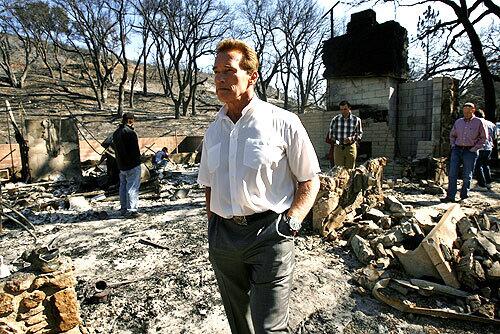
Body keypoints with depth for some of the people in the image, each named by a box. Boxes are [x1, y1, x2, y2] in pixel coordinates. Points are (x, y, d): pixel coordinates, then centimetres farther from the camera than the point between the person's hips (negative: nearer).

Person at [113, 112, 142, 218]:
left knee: (123, 186, 15)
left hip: (121, 165, 9)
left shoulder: (116, 133, 12)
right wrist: (138, 160, -6)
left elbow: (117, 149, 16)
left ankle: (124, 209, 24)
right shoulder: (130, 132, -17)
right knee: (132, 187, -5)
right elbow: (135, 150, -17)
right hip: (132, 165, -9)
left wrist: (120, 163, 17)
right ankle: (131, 211, -3)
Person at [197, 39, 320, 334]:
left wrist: (290, 222, -15)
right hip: (223, 237, 6)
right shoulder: (213, 131, 9)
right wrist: (213, 232, 12)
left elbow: (310, 182, -3)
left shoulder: (284, 123, -7)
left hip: (268, 235, -5)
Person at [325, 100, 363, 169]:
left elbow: (360, 133, 11)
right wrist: (334, 141, -1)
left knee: (350, 169, 2)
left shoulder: (356, 120, 4)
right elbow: (330, 133, 14)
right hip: (338, 147, 0)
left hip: (351, 147, 0)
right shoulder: (335, 119, 5)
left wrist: (352, 138, -7)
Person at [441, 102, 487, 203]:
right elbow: (452, 135, 20)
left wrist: (475, 148, -7)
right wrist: (453, 146, 6)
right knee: (452, 174, -3)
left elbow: (483, 137, 3)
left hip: (470, 151, -3)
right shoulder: (458, 121, 11)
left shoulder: (478, 122, 1)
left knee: (467, 175, 4)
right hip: (457, 150, 3)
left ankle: (464, 196, 15)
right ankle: (450, 196, 0)